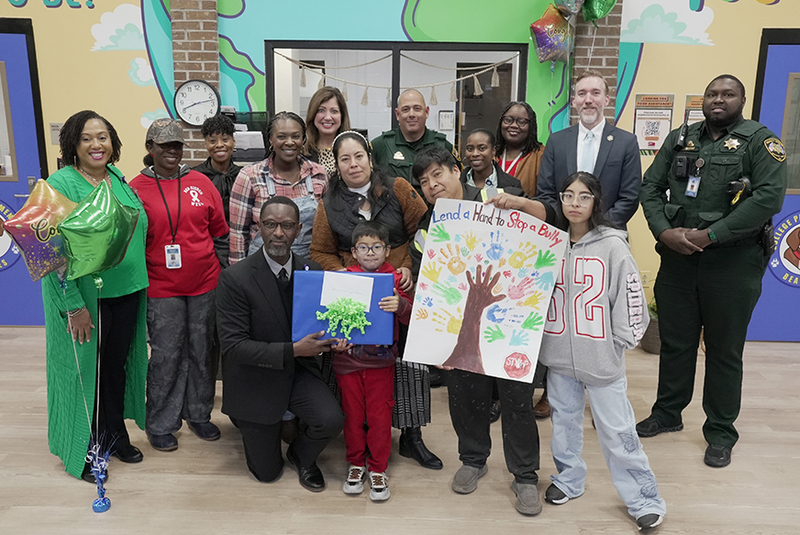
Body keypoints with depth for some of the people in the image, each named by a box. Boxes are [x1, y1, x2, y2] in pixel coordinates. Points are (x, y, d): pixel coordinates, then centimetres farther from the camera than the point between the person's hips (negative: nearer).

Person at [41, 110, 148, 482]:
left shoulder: (119, 179, 8)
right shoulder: (61, 185, -12)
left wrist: (138, 285, 13)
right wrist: (73, 305, -19)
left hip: (125, 294, 6)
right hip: (85, 299, -6)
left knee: (118, 365, 16)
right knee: (85, 369, 7)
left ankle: (115, 433, 35)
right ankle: (83, 450, 25)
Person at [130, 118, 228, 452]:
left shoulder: (201, 182, 4)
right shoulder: (137, 188, -2)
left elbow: (219, 229, 11)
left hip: (205, 284, 3)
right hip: (162, 289, -2)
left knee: (202, 351, 12)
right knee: (166, 356, 4)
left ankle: (199, 415, 30)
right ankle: (160, 426, 21)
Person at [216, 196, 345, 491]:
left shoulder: (312, 271, -6)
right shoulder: (235, 278, -20)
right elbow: (233, 345, -22)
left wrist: (335, 339, -19)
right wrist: (293, 350, -30)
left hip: (299, 371, 3)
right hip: (256, 377, -3)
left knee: (332, 420, -25)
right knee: (267, 472, 9)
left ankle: (300, 455, 12)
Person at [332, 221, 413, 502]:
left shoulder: (394, 280, -2)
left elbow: (410, 318, -9)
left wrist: (400, 305, -31)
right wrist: (336, 338, -15)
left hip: (381, 360, -1)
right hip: (347, 359, 1)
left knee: (379, 415, 4)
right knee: (352, 413, 11)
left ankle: (378, 469, 22)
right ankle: (356, 463, 30)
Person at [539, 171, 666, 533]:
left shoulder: (612, 246, -7)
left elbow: (630, 298, -6)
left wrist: (619, 344, -5)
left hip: (601, 358, -4)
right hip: (558, 356, 4)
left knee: (616, 430, 2)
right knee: (564, 421, 17)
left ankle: (644, 499, 19)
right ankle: (568, 479, 37)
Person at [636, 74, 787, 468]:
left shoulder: (760, 141, -2)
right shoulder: (679, 140, 11)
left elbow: (769, 197, -14)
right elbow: (651, 187, 6)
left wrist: (709, 236, -18)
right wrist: (664, 232, -11)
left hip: (733, 261, -3)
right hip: (677, 257, 4)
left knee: (724, 349, 7)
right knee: (675, 340, 14)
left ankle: (720, 433, 22)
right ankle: (667, 413, 32)